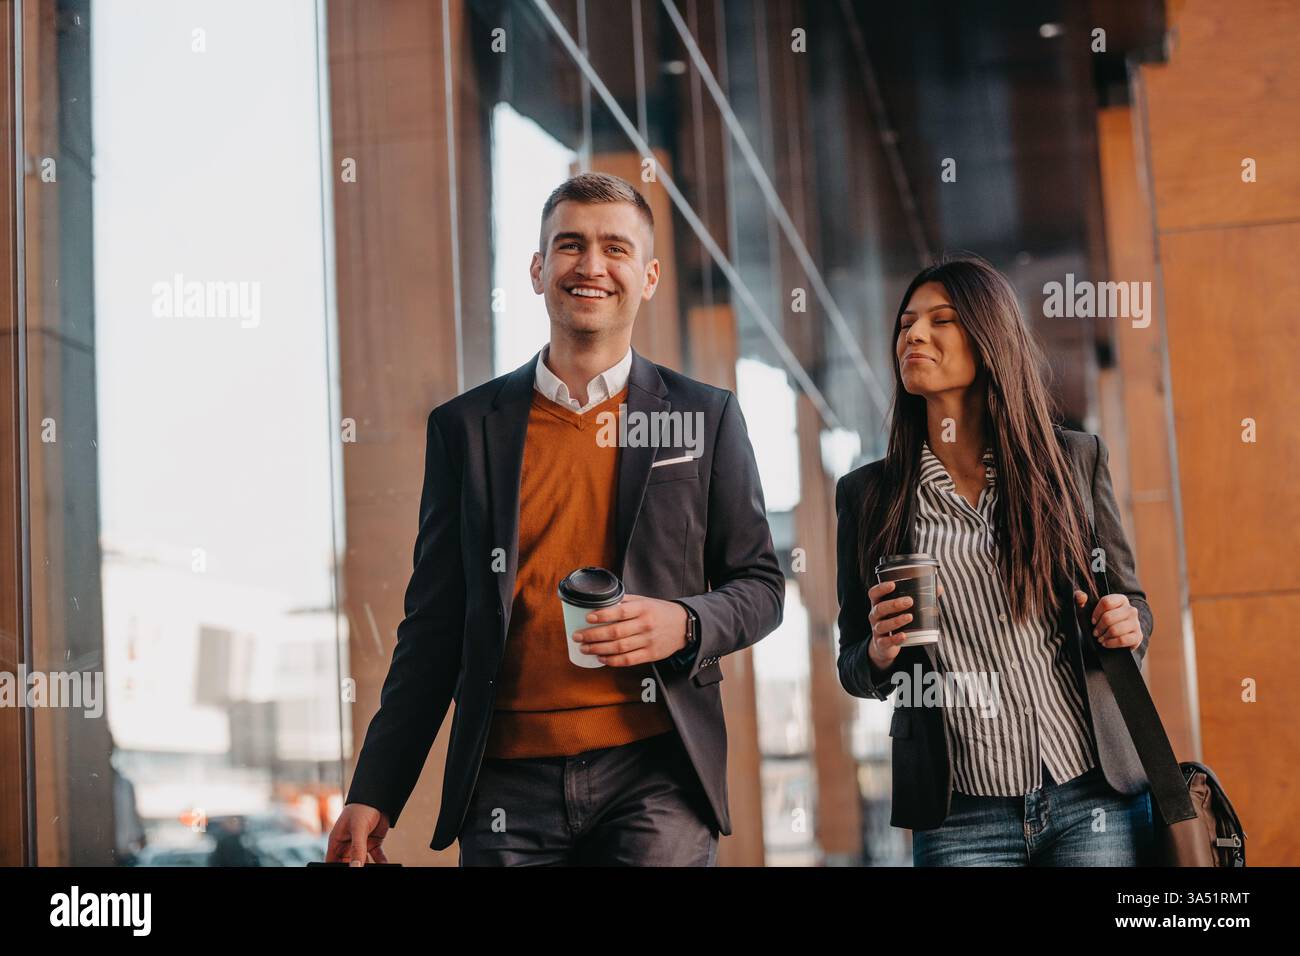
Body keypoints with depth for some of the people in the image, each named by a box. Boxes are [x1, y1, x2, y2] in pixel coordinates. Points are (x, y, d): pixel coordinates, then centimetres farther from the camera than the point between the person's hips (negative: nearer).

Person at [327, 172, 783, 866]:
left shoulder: (707, 417, 8)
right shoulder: (466, 426, 9)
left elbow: (760, 586, 11)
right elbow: (433, 626, 10)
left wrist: (686, 624, -11)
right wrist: (374, 793, 5)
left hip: (655, 779, 0)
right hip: (509, 785, 1)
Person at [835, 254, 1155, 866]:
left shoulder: (1074, 459, 5)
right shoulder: (866, 493, 5)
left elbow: (1130, 599, 14)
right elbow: (855, 669, 9)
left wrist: (1125, 626, -8)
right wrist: (879, 652, -12)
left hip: (1094, 799, 0)